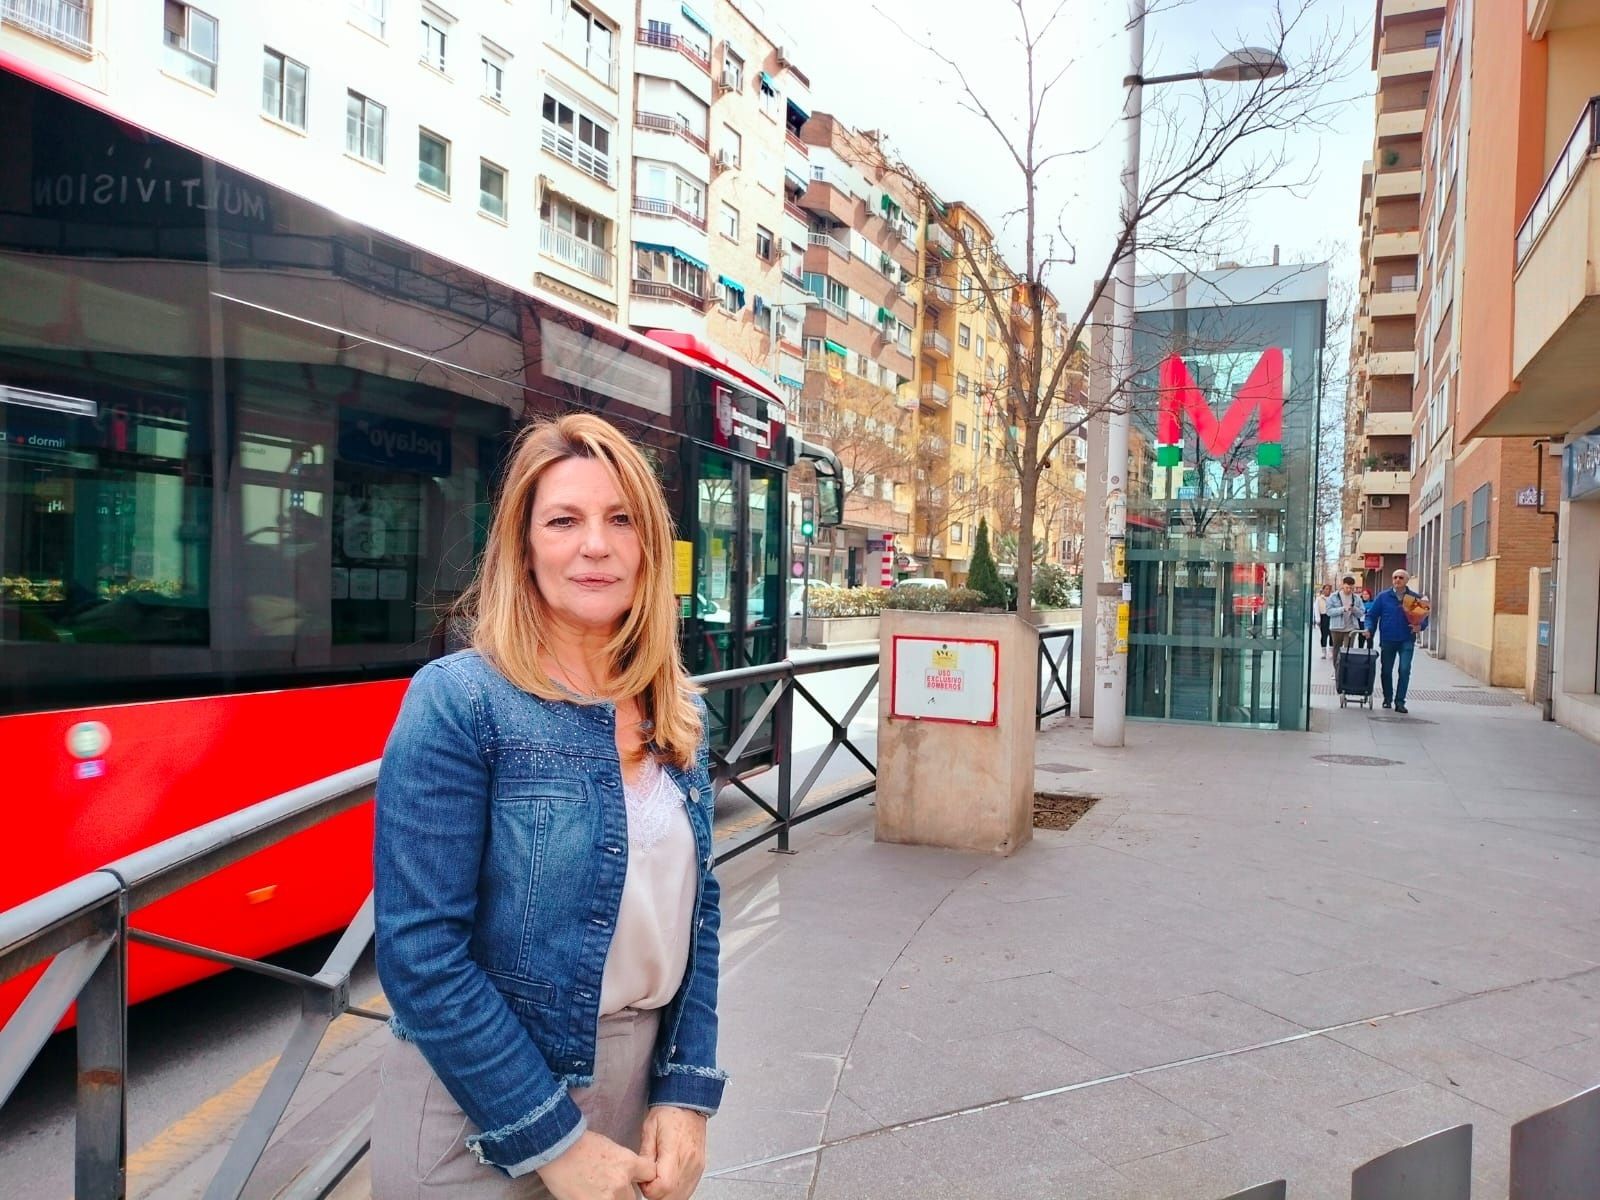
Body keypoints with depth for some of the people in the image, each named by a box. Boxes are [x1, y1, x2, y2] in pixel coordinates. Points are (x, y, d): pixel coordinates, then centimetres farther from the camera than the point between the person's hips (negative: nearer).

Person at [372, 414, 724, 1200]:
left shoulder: (680, 716, 0)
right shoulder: (458, 701, -17)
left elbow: (697, 908, 5)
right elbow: (420, 951, -19)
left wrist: (686, 1094, -3)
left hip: (637, 1092, 5)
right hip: (481, 1122, -5)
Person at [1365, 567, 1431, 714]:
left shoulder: (1416, 599, 4)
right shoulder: (1383, 597, 4)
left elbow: (1424, 618, 11)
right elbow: (1371, 615, 7)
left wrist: (1420, 626, -10)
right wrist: (1369, 629, -9)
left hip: (1407, 641, -1)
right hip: (1387, 640, 1)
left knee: (1405, 670, -11)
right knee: (1386, 671, 9)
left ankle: (1400, 702, -5)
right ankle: (1387, 698, 25)